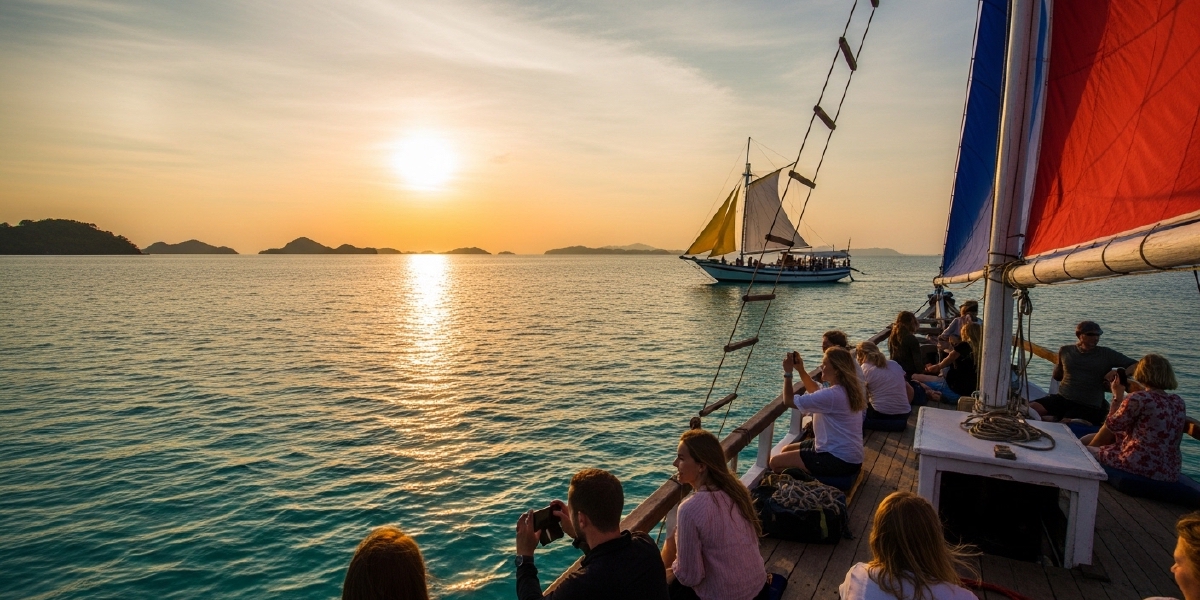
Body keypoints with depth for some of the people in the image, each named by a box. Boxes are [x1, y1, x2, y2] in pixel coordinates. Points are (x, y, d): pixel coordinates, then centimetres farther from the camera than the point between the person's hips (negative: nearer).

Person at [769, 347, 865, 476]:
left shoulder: (833, 395, -26)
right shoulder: (846, 389, 5)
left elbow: (790, 401, -19)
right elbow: (816, 391, 26)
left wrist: (788, 372, -8)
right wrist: (801, 370, 13)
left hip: (839, 461, -10)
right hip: (842, 452, 10)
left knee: (776, 461, -9)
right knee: (786, 450, 22)